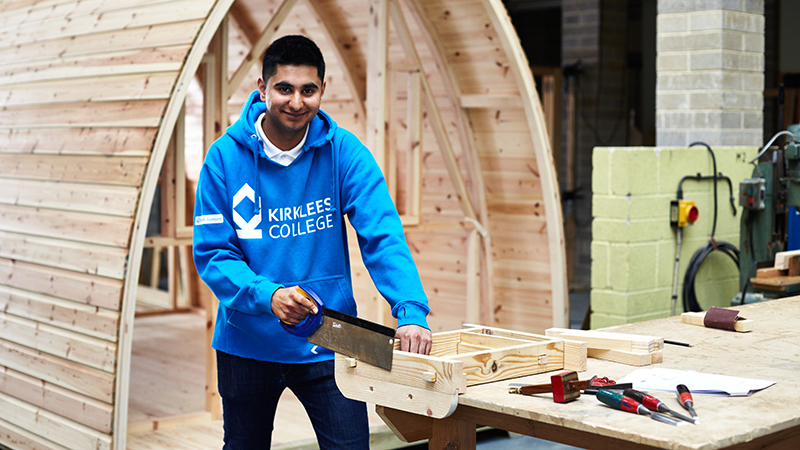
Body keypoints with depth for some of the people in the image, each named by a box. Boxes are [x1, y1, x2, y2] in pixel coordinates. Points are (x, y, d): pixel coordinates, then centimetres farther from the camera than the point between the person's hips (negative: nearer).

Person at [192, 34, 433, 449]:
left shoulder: (344, 152, -9)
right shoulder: (225, 157, -9)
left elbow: (383, 236, -18)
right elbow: (211, 253, -10)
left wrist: (411, 311, -33)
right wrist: (267, 295, -28)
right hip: (247, 344, 1)